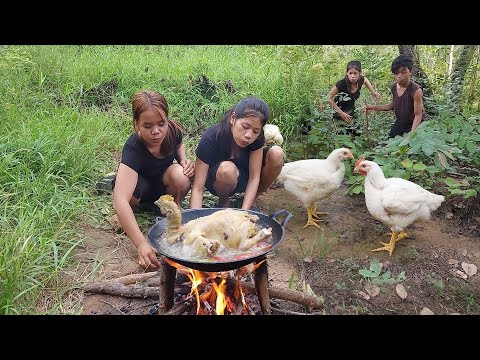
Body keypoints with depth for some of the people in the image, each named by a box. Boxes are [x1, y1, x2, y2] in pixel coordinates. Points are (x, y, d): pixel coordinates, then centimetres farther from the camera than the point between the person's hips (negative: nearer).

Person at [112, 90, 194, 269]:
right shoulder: (133, 149, -38)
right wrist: (141, 244, -59)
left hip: (163, 182, 3)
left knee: (180, 176, -33)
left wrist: (185, 161, -17)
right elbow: (120, 201, -49)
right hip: (138, 184, -2)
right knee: (132, 191, -39)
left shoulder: (173, 130, -23)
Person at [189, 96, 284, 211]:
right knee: (227, 169, -39)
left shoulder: (257, 137, -22)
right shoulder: (211, 138, -31)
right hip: (219, 182, -3)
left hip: (244, 177, 4)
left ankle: (253, 201, -1)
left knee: (276, 154, -22)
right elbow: (197, 189, -30)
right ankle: (224, 203, -5)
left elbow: (254, 178, -20)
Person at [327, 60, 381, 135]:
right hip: (339, 113, -6)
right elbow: (329, 98, -23)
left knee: (357, 134, 9)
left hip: (351, 112, 6)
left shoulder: (360, 80, -12)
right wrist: (341, 113, -25)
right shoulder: (342, 84, -29)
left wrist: (373, 92, 1)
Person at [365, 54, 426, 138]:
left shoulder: (416, 90, -26)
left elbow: (418, 115, -23)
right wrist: (374, 107, -2)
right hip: (400, 123, 6)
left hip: (414, 125, -6)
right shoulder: (394, 87, -7)